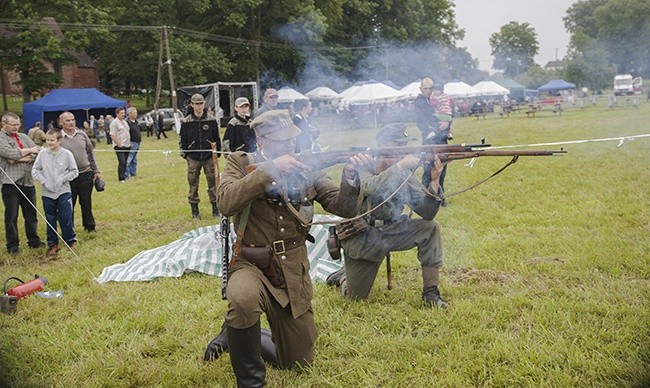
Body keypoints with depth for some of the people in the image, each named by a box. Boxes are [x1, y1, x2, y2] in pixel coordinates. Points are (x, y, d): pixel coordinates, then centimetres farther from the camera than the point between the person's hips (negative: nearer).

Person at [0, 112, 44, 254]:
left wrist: (21, 158, -11)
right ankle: (12, 245, 12)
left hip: (28, 182, 5)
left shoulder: (24, 137, 14)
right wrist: (29, 150, -4)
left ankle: (34, 241, 24)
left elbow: (38, 153, 3)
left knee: (31, 214, 13)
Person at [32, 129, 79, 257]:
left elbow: (74, 172, -2)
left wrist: (62, 179, -12)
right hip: (47, 193, 3)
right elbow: (35, 170, 5)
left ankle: (70, 241, 16)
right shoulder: (43, 154, -1)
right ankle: (52, 244, 20)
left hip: (64, 192, -2)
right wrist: (43, 181, -7)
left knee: (65, 218, -1)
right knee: (50, 220, 10)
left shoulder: (67, 154, -6)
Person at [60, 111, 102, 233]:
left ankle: (90, 226, 29)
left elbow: (91, 153, 11)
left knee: (87, 203, 13)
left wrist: (96, 171, 9)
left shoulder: (82, 134, 4)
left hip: (86, 174, 3)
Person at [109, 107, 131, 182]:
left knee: (126, 162, 10)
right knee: (122, 162, -10)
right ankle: (121, 179, -4)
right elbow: (112, 136, -14)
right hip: (120, 146, -8)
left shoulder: (124, 121, 16)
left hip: (127, 145, 8)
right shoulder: (114, 123, -9)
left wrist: (129, 142, 15)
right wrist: (119, 144, -17)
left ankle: (125, 176, 18)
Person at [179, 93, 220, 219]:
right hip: (193, 158, 0)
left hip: (209, 157, 0)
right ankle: (194, 210, 15)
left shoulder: (211, 120, 2)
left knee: (213, 182, 3)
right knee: (193, 184, 5)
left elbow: (216, 138, 7)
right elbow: (183, 140, 9)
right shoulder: (186, 122, 2)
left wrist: (217, 153, 5)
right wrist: (184, 153, 3)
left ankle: (215, 207, 14)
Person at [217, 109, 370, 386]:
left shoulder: (306, 169, 2)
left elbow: (344, 208, -5)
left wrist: (350, 177, -24)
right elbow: (226, 203, -24)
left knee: (300, 362, 11)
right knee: (243, 299, -41)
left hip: (293, 273, 4)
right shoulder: (241, 163, -5)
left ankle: (246, 338, 38)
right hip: (251, 265, -3)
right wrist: (269, 169, -29)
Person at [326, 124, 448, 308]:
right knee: (355, 298, 0)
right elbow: (371, 188, -40)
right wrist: (401, 165, -40)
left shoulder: (405, 174, -4)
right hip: (362, 237, -4)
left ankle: (430, 291, -6)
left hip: (391, 231, 4)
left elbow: (426, 213, -9)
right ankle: (343, 275, 37)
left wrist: (433, 181, -24)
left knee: (431, 228, -17)